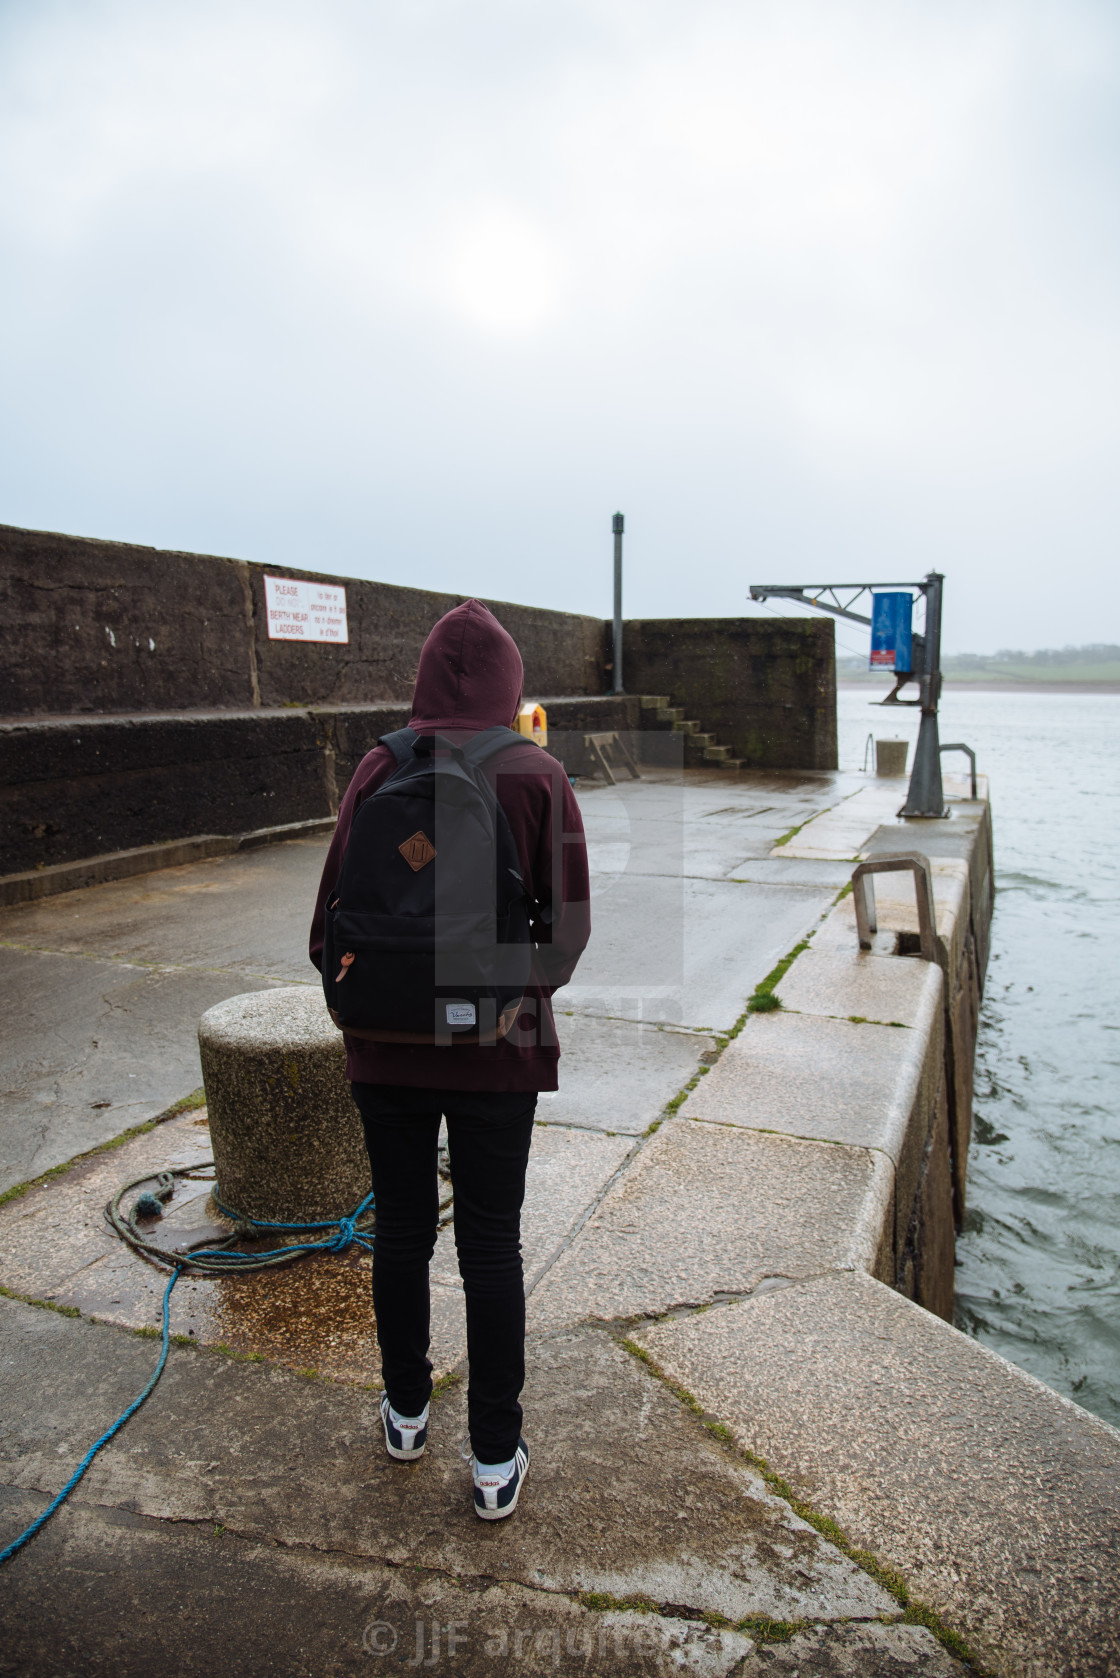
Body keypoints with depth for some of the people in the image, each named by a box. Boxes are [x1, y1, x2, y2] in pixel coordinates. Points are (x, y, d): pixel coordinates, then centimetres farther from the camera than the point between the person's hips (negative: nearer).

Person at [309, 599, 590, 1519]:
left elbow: (336, 905, -3)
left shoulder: (380, 769, -6)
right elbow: (570, 922, -7)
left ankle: (407, 1412, 39)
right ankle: (496, 1459, 23)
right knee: (492, 1245, 10)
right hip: (496, 1048, -1)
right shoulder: (538, 776, -9)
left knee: (402, 1231, 19)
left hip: (388, 1040, 2)